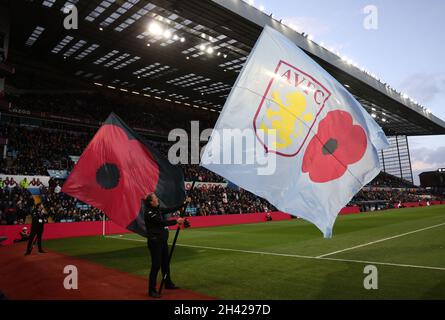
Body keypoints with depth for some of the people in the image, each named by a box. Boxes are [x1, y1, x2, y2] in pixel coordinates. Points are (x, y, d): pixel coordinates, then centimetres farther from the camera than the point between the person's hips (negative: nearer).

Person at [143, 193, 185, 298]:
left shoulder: (157, 209, 8)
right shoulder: (149, 213, -18)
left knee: (165, 263, 19)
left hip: (163, 240, 9)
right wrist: (176, 221, -18)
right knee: (156, 265, -4)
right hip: (155, 242, -9)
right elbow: (162, 222, -23)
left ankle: (168, 284, 35)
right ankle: (152, 290, 7)